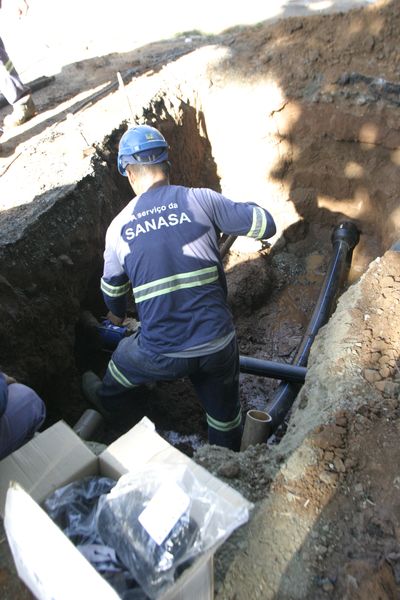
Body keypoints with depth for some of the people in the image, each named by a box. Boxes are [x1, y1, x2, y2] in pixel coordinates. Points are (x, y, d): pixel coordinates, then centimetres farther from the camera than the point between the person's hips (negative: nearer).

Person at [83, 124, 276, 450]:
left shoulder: (118, 226, 1)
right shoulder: (201, 199, -5)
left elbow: (112, 289, 16)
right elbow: (267, 225, 0)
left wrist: (117, 314, 39)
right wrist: (239, 209, 21)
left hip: (161, 355, 1)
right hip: (218, 346, 0)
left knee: (123, 359, 35)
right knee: (225, 416, 26)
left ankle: (104, 398, 67)